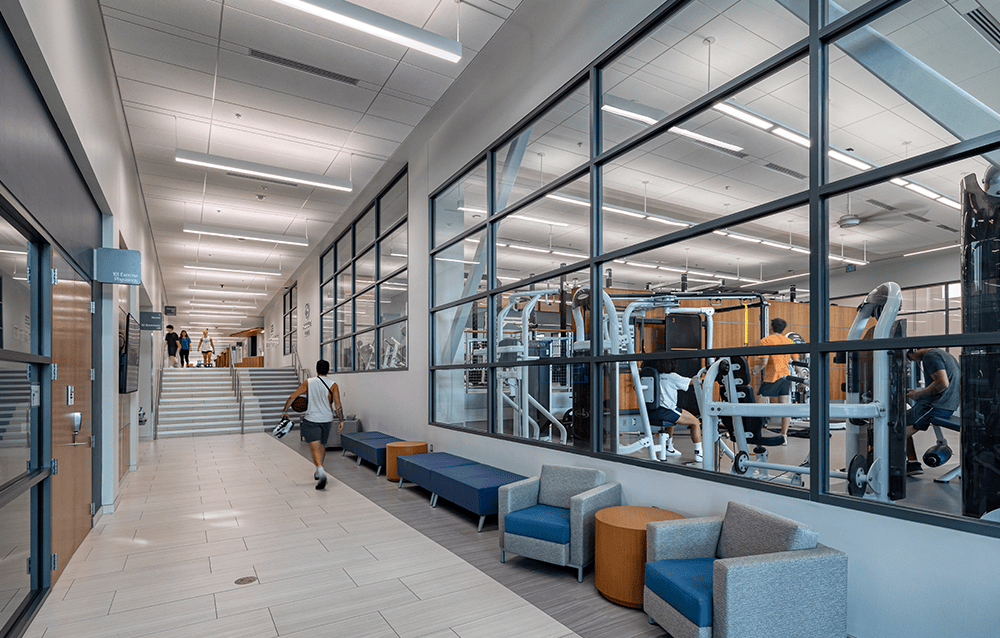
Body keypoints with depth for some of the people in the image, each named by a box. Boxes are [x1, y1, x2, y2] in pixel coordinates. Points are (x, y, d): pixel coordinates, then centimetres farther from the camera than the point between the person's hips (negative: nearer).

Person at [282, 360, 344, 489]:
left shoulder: (308, 383, -2)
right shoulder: (333, 385, -4)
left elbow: (292, 397, -1)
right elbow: (338, 404, -11)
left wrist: (285, 411, 12)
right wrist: (341, 421, -7)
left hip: (311, 420, -2)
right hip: (326, 420, 2)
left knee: (315, 448, -7)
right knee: (322, 446, 21)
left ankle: (321, 471, -32)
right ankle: (318, 473, 34)